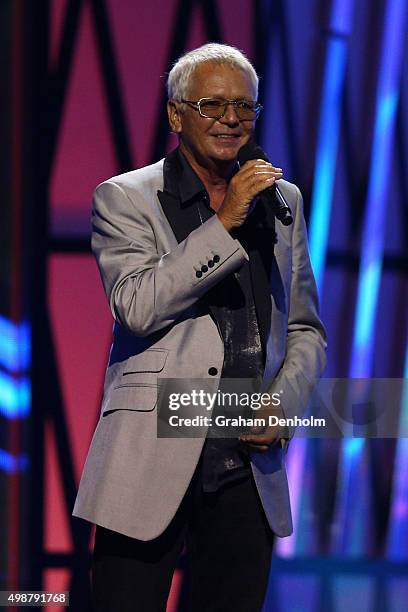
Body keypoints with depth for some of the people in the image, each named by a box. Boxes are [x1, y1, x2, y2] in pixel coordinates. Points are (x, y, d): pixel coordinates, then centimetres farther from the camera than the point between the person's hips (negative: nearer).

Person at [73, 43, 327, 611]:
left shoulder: (281, 200, 15)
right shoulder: (123, 198, 2)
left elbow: (305, 329, 20)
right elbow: (137, 307, -14)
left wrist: (284, 404, 1)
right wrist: (224, 223, -15)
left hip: (250, 472, 4)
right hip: (150, 468, -4)